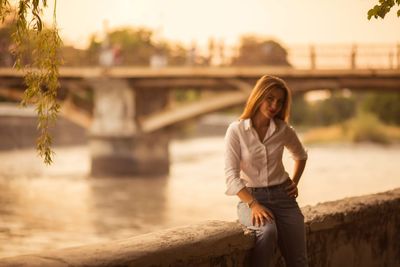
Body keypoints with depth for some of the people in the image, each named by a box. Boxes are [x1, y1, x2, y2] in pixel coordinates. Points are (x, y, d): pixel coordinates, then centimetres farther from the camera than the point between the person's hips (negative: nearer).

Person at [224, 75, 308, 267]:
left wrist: (294, 182, 12)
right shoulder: (236, 130, -8)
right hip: (251, 196, -3)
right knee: (267, 231, -37)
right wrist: (253, 205, -24)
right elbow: (231, 176, -14)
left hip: (282, 196, 3)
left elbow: (301, 155, 25)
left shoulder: (284, 130, 2)